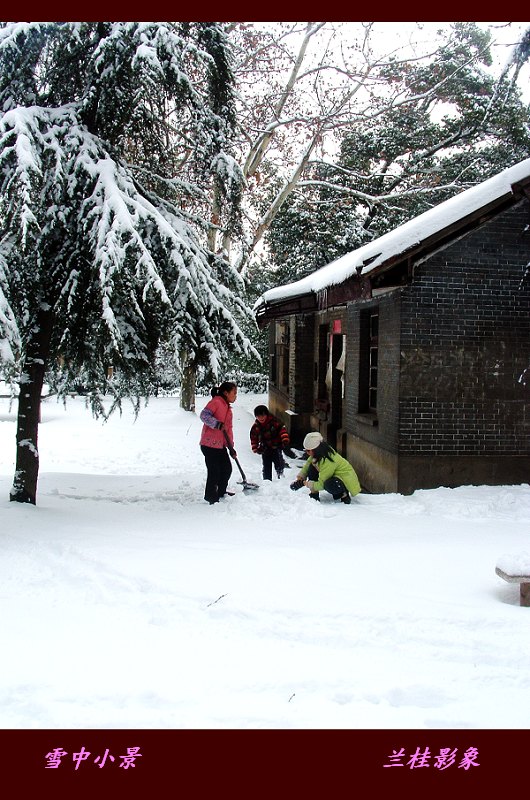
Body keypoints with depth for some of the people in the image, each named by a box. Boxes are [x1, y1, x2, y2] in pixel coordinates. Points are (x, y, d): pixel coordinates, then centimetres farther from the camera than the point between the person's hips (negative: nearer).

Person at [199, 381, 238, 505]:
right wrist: (217, 424, -35)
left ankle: (221, 492, 33)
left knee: (227, 469, 15)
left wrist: (231, 447, 15)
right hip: (209, 444, -9)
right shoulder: (215, 402, -10)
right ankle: (211, 497, 12)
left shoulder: (228, 408, 18)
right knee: (214, 471, -3)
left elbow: (229, 428, 19)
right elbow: (204, 415, -24)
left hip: (221, 445, 9)